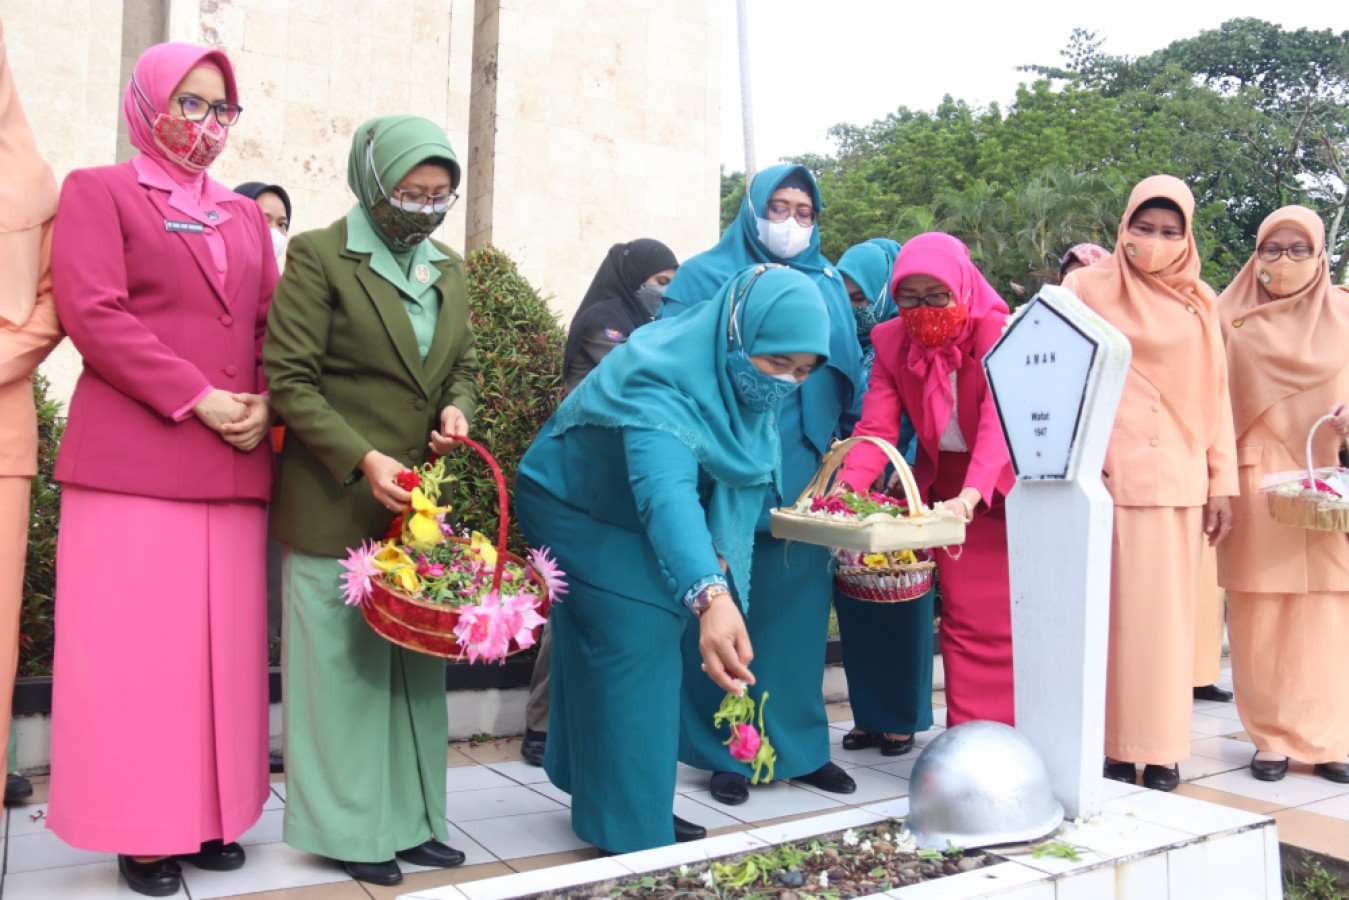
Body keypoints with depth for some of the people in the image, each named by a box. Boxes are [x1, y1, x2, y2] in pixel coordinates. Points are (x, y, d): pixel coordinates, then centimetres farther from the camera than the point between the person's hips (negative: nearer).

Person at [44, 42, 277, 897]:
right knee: (136, 648, -1)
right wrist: (196, 399, -14)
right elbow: (92, 312, -8)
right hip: (132, 459, -5)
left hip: (234, 463, 5)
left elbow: (271, 325, 15)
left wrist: (265, 404, -4)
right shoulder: (99, 192, 5)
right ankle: (142, 831, 10)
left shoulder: (246, 216, 20)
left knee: (224, 645, 6)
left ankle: (210, 815, 17)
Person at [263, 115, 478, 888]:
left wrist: (458, 409, -3)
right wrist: (362, 459, -20)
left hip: (421, 498, 6)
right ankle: (351, 830, 17)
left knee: (417, 660, 9)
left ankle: (408, 819, 22)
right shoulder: (319, 256, -6)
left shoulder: (450, 268, 13)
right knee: (343, 657, 3)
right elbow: (290, 380, -10)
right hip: (336, 501, -5)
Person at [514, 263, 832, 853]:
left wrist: (721, 553, -14)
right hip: (579, 510, -8)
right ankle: (633, 838, -2)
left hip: (630, 522, 8)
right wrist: (709, 596, -69)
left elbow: (739, 472, 0)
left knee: (650, 653, 12)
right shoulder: (659, 379, -39)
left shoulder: (744, 379, -13)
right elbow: (665, 492, -55)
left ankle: (635, 807, 28)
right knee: (633, 648, -14)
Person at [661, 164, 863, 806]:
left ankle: (800, 744, 21)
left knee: (799, 607, 7)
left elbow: (850, 378, 18)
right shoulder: (705, 277, 5)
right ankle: (728, 752, 12)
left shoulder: (829, 285, 17)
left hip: (807, 477, 4)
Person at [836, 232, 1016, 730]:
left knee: (1007, 623, 4)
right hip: (943, 491, 3)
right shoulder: (891, 341, -7)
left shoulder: (998, 333, -19)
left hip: (1004, 490, -3)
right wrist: (845, 488, -34)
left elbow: (998, 425, -33)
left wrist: (971, 496, -50)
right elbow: (876, 428, -16)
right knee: (963, 620, 9)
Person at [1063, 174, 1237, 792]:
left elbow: (1214, 394, 11)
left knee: (1166, 613, 4)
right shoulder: (1088, 288, 4)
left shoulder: (1198, 303, 11)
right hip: (1104, 476, -2)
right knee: (1109, 611, -1)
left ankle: (1160, 749, 15)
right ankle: (1111, 746, 9)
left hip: (1175, 477, 2)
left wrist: (1222, 482, 7)